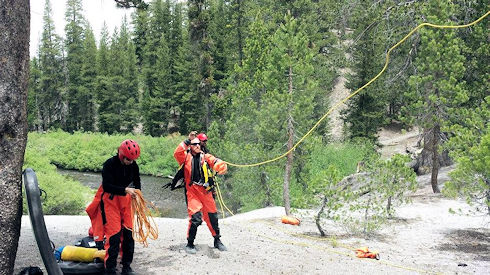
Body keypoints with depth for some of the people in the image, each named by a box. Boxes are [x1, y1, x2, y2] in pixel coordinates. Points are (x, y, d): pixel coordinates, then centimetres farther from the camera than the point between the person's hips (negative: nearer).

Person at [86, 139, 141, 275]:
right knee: (113, 235, -10)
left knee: (128, 233, 7)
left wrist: (136, 192, -10)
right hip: (110, 200, -5)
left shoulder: (133, 165, -3)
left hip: (125, 200, 5)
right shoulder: (109, 164, -18)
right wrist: (125, 190, -30)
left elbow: (137, 181, 10)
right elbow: (107, 186, -21)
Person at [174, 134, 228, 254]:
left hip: (205, 190, 3)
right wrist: (188, 140, -22)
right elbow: (177, 153, -18)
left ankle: (217, 240, 28)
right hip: (192, 191, -3)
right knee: (196, 216, -14)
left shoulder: (205, 157, 9)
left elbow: (214, 161, -9)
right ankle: (190, 244, 2)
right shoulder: (186, 157, 3)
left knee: (212, 216, 10)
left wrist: (220, 164, -32)